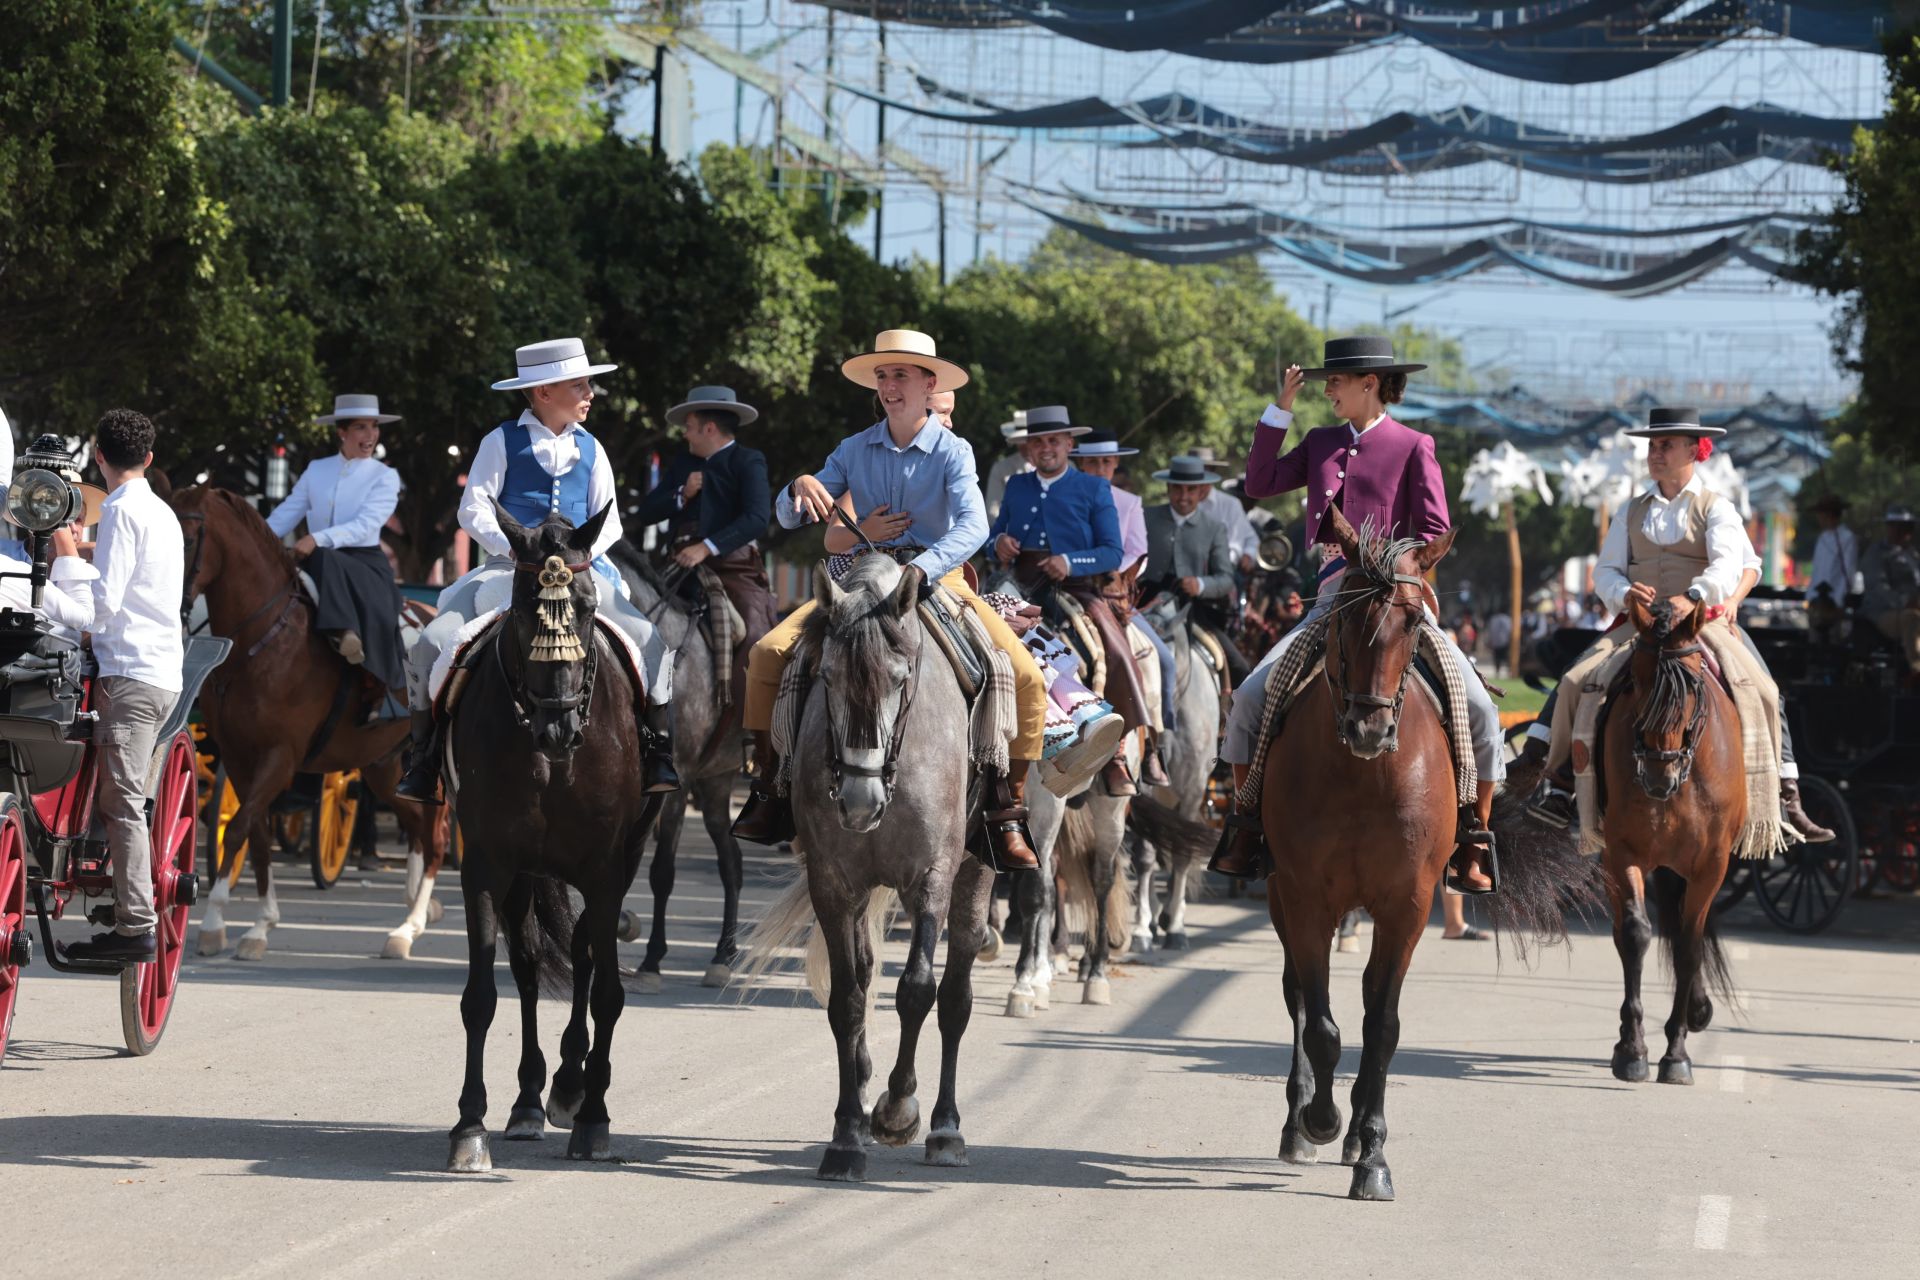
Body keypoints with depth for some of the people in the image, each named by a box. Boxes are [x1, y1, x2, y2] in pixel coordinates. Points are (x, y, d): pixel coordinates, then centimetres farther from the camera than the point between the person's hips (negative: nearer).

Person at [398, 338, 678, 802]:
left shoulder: (590, 450, 13)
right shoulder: (502, 443, 2)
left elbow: (609, 519, 12)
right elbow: (474, 510, -3)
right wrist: (516, 550, -18)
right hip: (506, 569, -2)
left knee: (651, 642, -17)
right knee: (431, 645, -21)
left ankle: (658, 756, -5)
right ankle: (423, 761, -8)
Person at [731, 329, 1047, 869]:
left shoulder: (952, 452, -4)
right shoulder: (855, 450, 5)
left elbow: (972, 527, -22)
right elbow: (788, 517, 5)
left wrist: (918, 571, -39)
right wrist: (800, 486, -20)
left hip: (938, 578, -2)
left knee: (1024, 675, -23)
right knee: (769, 653, -18)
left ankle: (1007, 812, -12)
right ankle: (768, 789, -7)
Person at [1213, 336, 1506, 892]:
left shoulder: (1413, 446, 2)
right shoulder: (1322, 443, 15)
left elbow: (1434, 534, -1)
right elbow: (1261, 483, 8)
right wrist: (1281, 409, 5)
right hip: (1334, 597, 3)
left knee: (1477, 708, -17)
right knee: (1249, 699, -11)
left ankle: (1471, 849, -7)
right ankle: (1246, 832, 1)